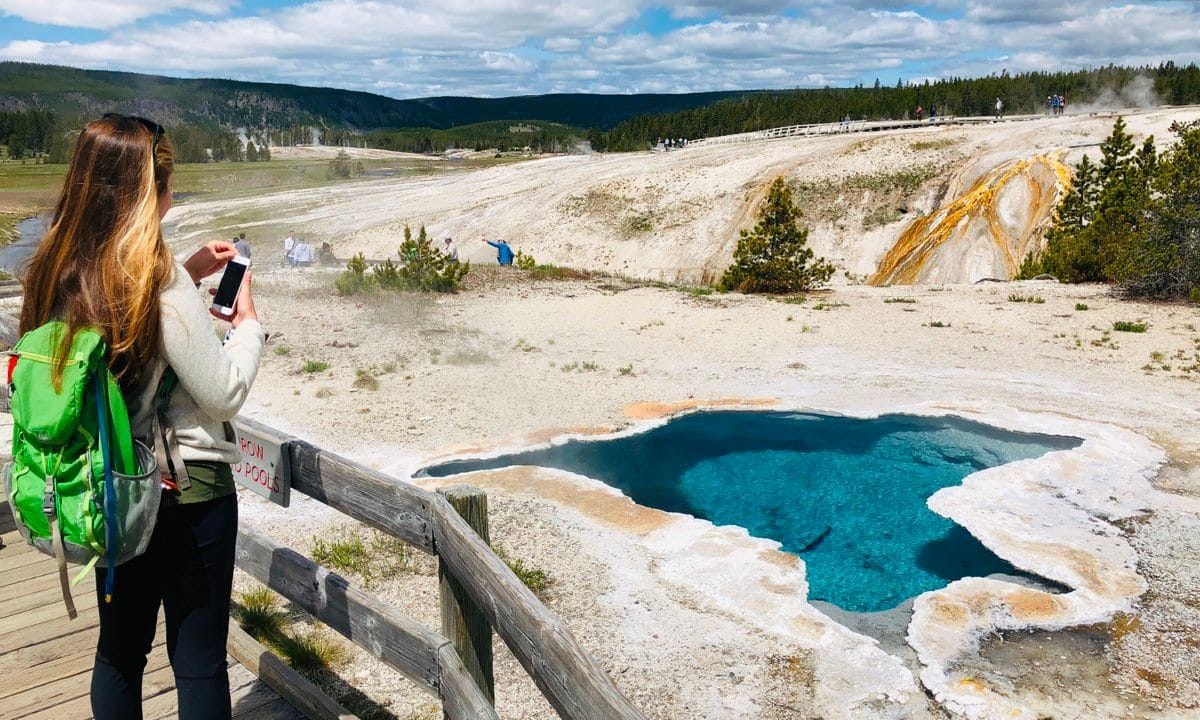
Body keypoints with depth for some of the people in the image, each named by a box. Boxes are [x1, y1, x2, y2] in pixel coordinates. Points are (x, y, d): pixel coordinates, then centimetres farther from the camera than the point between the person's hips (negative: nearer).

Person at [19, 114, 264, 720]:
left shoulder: (58, 271, -1)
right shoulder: (159, 277, -22)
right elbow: (224, 393, -17)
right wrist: (248, 323, -3)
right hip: (187, 489, -7)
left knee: (119, 648, 21)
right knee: (199, 661, 8)